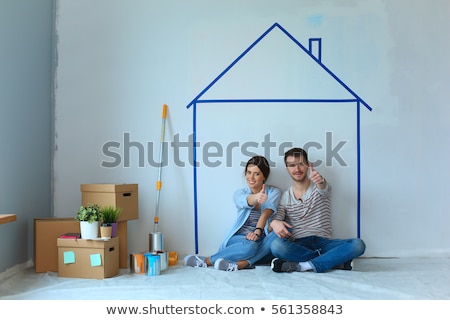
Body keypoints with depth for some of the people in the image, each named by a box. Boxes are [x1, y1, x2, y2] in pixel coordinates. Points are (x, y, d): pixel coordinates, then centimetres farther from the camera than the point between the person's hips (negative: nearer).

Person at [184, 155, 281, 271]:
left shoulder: (274, 192, 5)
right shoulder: (239, 193, 4)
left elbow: (266, 213, -13)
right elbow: (244, 202, -22)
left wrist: (257, 231, -31)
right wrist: (256, 197, -46)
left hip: (262, 239, 2)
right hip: (240, 238, -1)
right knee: (249, 246, -38)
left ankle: (241, 263, -37)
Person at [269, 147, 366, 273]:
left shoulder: (319, 186, 9)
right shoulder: (284, 197, 11)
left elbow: (324, 189, -16)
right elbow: (276, 217, 0)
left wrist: (320, 181, -42)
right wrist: (274, 222, -27)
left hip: (323, 242, 0)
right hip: (298, 245, 0)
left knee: (358, 244, -26)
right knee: (276, 245, -34)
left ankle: (301, 266, -31)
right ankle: (338, 261, -23)